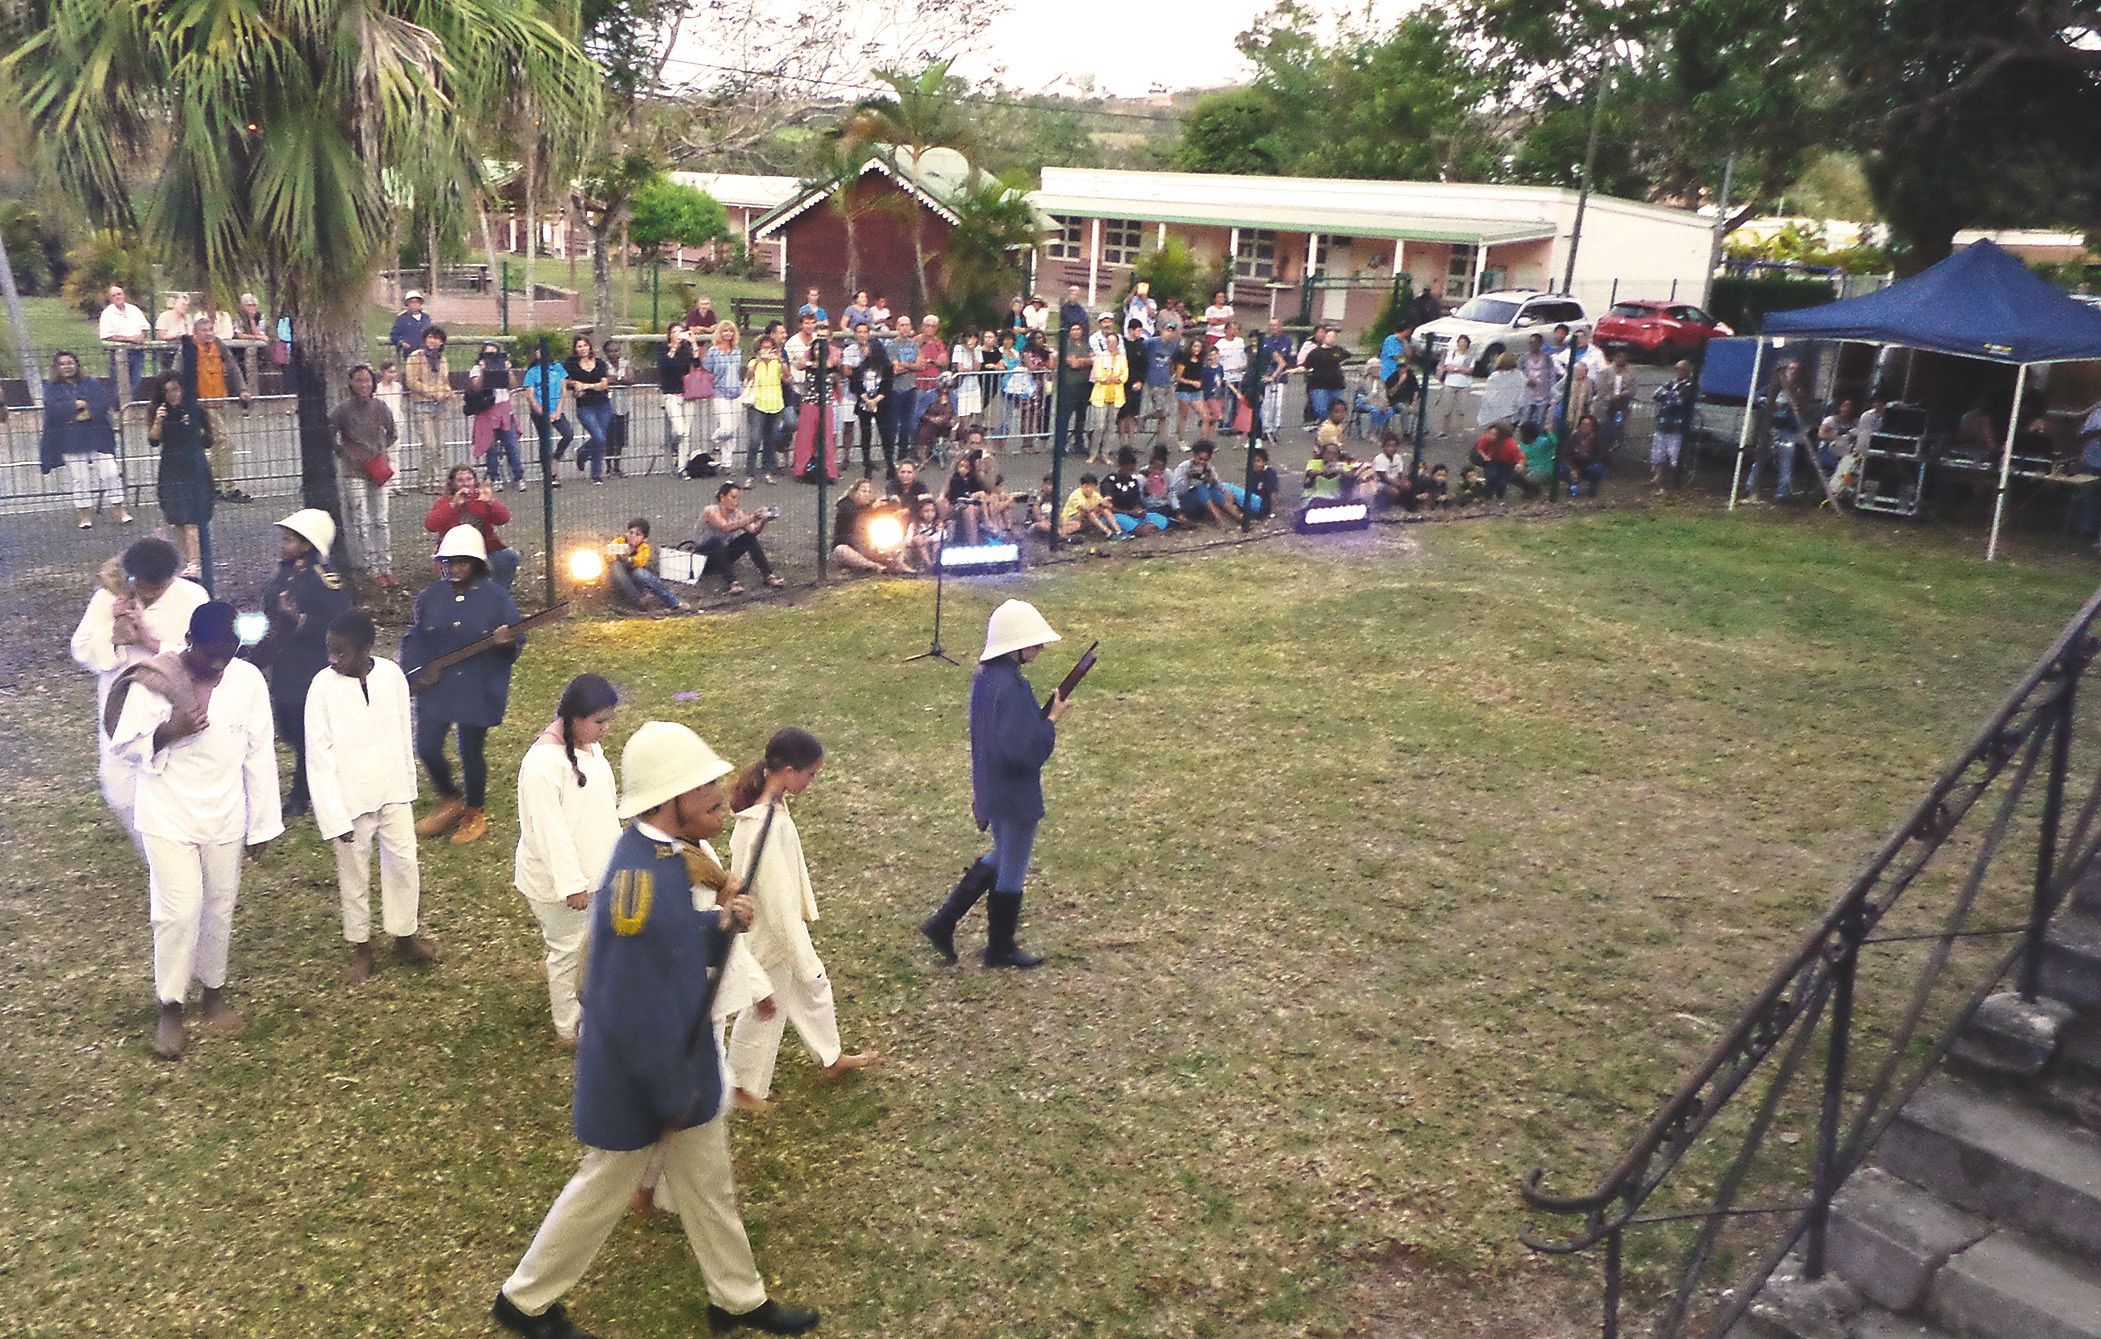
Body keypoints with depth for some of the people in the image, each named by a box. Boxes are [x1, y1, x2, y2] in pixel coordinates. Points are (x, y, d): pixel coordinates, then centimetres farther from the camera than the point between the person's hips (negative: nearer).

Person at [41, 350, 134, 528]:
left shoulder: (92, 385, 12)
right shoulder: (52, 389, 9)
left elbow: (104, 404, -4)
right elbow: (53, 409, -8)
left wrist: (85, 412, -14)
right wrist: (77, 405, -10)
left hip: (98, 438, 1)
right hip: (71, 442, -1)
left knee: (110, 473, -4)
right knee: (78, 478, -1)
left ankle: (121, 511, 1)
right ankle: (85, 515, 6)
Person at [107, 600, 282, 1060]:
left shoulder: (248, 680, -8)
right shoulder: (152, 681, -15)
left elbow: (259, 754, -1)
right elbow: (123, 746, -6)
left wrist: (262, 825, 2)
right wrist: (167, 732, -26)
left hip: (225, 818, 3)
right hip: (169, 816, -3)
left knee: (219, 907, 13)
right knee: (179, 912, -6)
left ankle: (214, 992, 34)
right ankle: (170, 1007, 13)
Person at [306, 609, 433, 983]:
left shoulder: (392, 674, -10)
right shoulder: (323, 686, -17)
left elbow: (403, 734, 3)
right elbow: (319, 757, -14)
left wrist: (410, 787, 10)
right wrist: (335, 816, -14)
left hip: (393, 790, 2)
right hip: (350, 797, -2)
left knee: (404, 864, 11)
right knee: (354, 874, 11)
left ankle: (404, 936, 31)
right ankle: (361, 948, 29)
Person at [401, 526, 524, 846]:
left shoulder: (496, 597, -7)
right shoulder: (430, 597, 3)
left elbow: (515, 642, -5)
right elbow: (414, 638, 10)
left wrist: (508, 642, -28)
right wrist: (416, 671, -5)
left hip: (479, 691, -3)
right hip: (436, 688, 3)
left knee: (471, 751, 5)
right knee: (427, 748, 0)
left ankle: (474, 813, 28)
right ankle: (450, 801, 28)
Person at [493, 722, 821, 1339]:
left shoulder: (666, 852, -4)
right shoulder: (639, 881, -34)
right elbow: (633, 1015, -29)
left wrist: (723, 923, -12)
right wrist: (671, 1095, -18)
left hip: (684, 1057, 9)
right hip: (638, 1075, -8)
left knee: (709, 1183, 22)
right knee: (606, 1187, 14)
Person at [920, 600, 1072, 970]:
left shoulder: (985, 675, 1)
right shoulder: (1012, 688, -28)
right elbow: (1023, 751, -31)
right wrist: (1052, 719, -21)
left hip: (989, 788, 9)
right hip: (1015, 796, -9)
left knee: (1000, 857, 28)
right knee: (1012, 872, 12)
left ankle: (943, 922, 28)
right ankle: (1001, 949, 30)